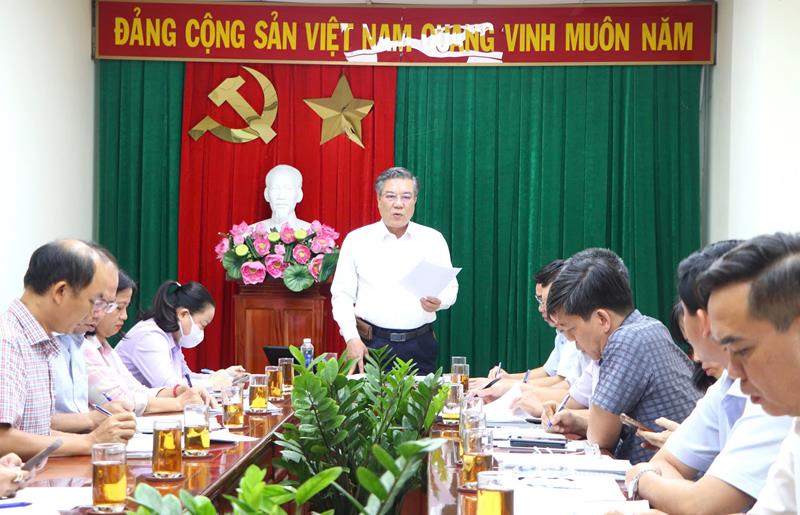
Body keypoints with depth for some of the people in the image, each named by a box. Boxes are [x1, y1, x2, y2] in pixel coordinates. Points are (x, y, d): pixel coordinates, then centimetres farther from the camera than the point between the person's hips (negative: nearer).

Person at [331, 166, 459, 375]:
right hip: (370, 343, -1)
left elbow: (450, 288, 8)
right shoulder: (356, 240, 4)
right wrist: (352, 339, -7)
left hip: (419, 345, 1)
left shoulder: (433, 239, 7)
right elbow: (342, 295, 4)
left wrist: (438, 301, -15)